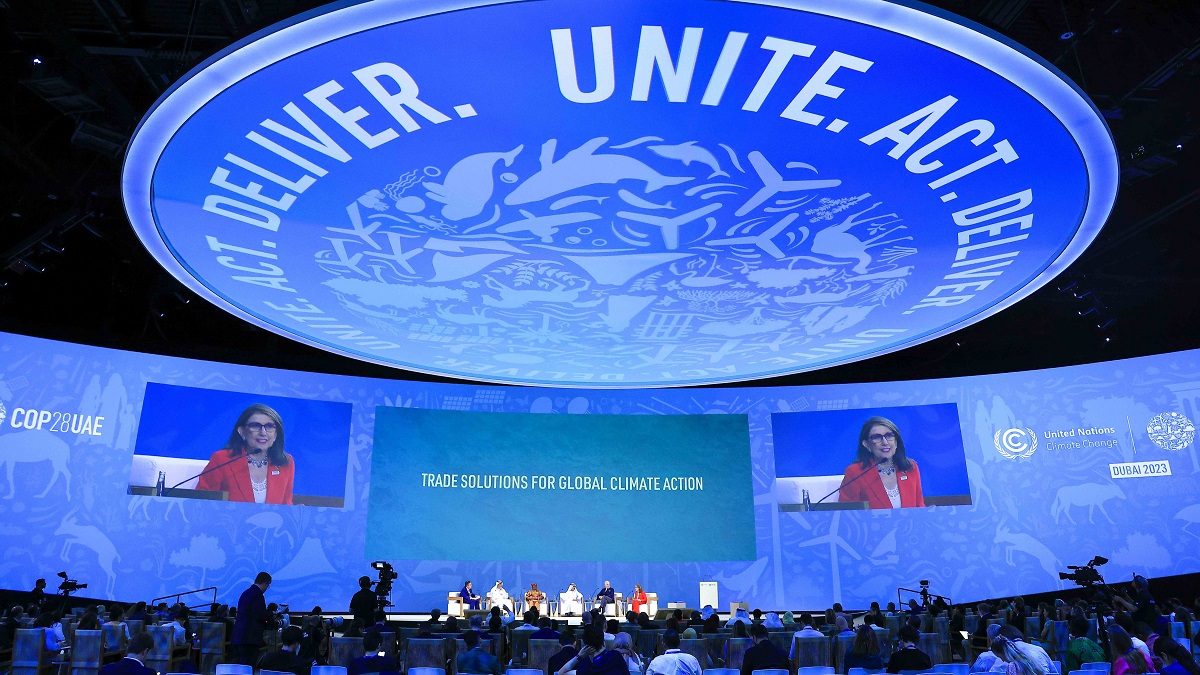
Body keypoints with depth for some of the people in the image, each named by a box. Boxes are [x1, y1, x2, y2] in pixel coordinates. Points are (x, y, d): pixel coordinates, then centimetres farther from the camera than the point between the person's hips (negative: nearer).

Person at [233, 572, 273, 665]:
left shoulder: (245, 593, 16)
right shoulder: (257, 594, -13)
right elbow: (259, 615, -20)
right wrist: (271, 616, -1)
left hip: (238, 636, 9)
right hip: (249, 638, -9)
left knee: (241, 665, 12)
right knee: (248, 667, -7)